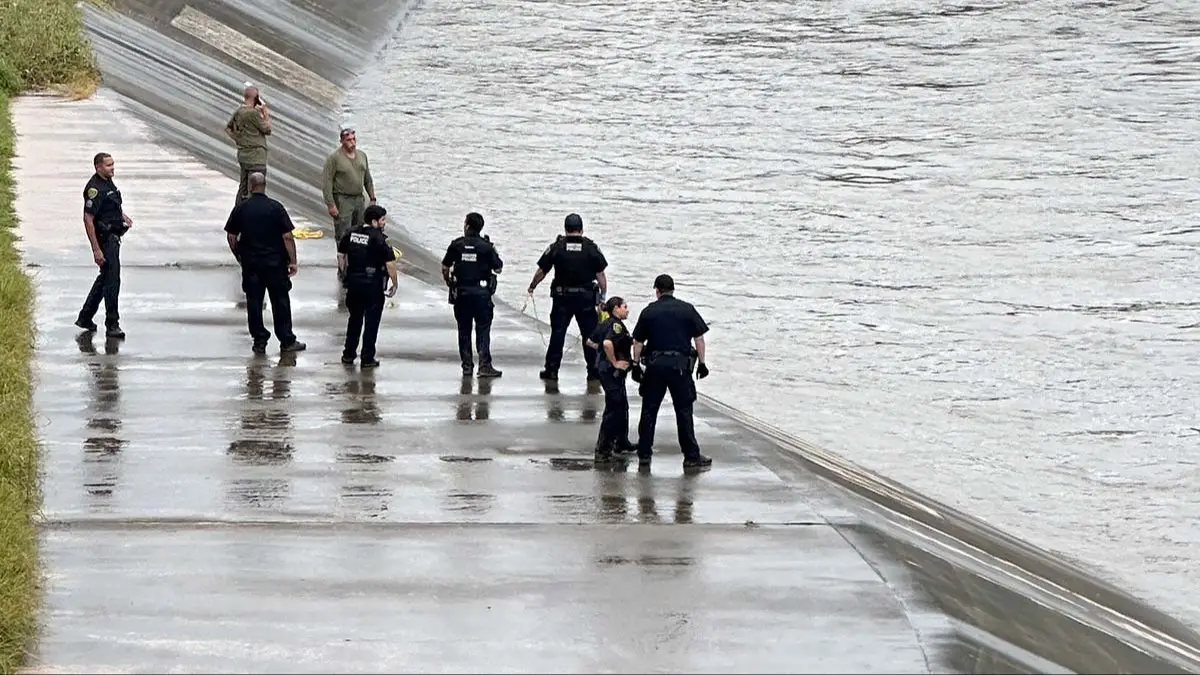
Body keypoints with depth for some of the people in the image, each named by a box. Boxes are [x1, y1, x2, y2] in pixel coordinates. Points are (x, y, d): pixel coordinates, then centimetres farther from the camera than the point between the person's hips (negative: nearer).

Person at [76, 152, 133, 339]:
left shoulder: (108, 182, 10)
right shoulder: (95, 188, -20)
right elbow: (88, 219, -23)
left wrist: (123, 215, 11)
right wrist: (96, 250, -26)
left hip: (114, 237, 10)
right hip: (104, 239, -10)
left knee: (105, 277, 18)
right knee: (112, 280, -9)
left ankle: (85, 317, 28)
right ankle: (112, 325, -5)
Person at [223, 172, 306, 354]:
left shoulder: (240, 209, -3)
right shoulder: (276, 208, -8)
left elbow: (231, 237, 3)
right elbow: (287, 237, -10)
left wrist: (239, 257, 18)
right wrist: (292, 261, -3)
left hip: (250, 264, 1)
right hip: (275, 262, -1)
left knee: (254, 303, 9)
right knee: (280, 302, 7)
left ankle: (259, 341, 10)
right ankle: (287, 341, 10)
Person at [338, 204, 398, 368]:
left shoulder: (351, 234, 2)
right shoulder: (379, 239, -16)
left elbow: (341, 255, 11)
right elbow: (390, 264, -16)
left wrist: (345, 274, 22)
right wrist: (394, 284, -4)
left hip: (353, 281, 5)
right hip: (373, 285, -5)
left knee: (355, 318, 20)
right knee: (371, 322, 5)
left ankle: (348, 354, 25)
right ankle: (367, 358, 8)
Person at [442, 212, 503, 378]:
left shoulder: (456, 245, -1)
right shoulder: (486, 246, -6)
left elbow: (445, 267, 3)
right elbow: (498, 269, -2)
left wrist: (448, 281, 21)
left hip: (461, 292, 2)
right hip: (481, 293, -2)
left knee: (464, 330, 9)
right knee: (483, 330, 1)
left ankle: (467, 366, 9)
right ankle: (484, 365, -6)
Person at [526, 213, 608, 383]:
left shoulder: (556, 247, -3)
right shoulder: (591, 248, -3)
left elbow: (541, 271, 3)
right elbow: (600, 275, -2)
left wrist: (532, 287, 19)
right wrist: (603, 295, 8)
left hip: (562, 298, 0)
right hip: (586, 297, 0)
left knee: (557, 333, 6)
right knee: (590, 334, 7)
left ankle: (551, 369, 8)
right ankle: (593, 370, 9)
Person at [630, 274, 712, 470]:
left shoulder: (649, 311, 5)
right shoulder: (687, 309, 3)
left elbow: (637, 341, 5)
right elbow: (699, 337, 1)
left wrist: (636, 365, 12)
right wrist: (702, 363, 7)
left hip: (654, 363, 1)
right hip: (679, 363, -1)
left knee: (649, 410, 10)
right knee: (684, 410, 3)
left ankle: (644, 454, 12)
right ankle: (691, 456, 3)